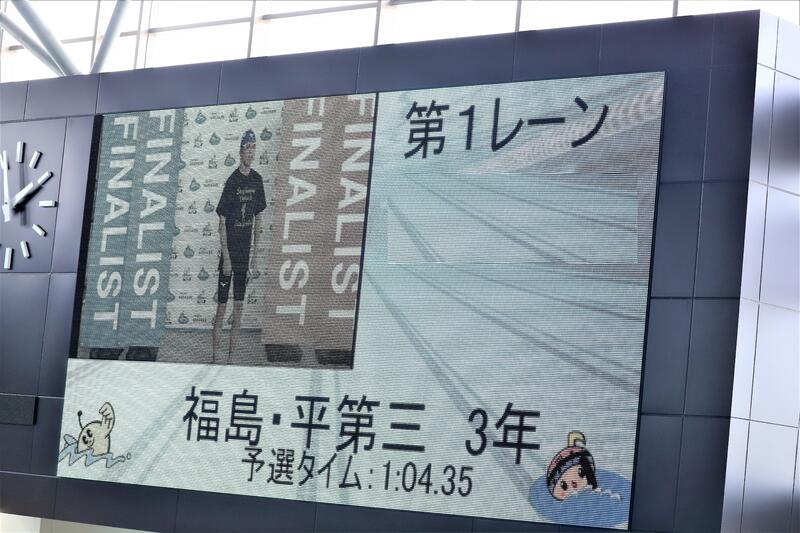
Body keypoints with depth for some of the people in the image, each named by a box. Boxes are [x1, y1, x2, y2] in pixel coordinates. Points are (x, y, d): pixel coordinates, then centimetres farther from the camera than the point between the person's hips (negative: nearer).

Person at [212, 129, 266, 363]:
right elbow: (222, 222, -10)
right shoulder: (232, 181, -11)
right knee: (222, 306, -1)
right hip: (229, 251, -5)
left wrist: (255, 253, 13)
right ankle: (215, 356, 6)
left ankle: (232, 357, 16)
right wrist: (226, 258, -13)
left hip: (245, 251, 5)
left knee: (239, 307, 9)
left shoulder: (257, 180, 6)